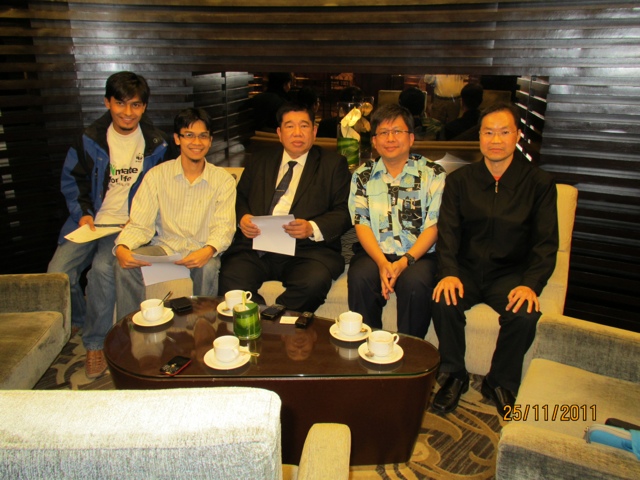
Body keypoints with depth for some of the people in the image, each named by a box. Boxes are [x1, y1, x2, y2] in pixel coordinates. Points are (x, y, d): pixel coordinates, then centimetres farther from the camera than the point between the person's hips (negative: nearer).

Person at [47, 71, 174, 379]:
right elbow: (72, 180, 13)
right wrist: (83, 212, -3)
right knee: (57, 273, -17)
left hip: (129, 225, -3)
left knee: (102, 267, -30)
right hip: (90, 222, 3)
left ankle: (95, 344, -10)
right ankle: (76, 320, 19)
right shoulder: (90, 139, 5)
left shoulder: (156, 145, 2)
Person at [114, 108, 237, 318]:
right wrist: (122, 248, -24)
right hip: (164, 248, 2)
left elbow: (224, 226, -8)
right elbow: (140, 224, -2)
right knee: (125, 265, -25)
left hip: (202, 252, -1)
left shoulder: (223, 180, 1)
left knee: (209, 268, -34)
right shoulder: (157, 175, 3)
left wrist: (208, 250, -31)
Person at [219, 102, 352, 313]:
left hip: (307, 249, -2)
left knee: (314, 281, -34)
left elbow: (344, 212, 4)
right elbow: (239, 197, 23)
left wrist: (312, 228, -15)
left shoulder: (333, 164, 13)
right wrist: (242, 217, -2)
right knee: (230, 277, -28)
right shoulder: (260, 161, 25)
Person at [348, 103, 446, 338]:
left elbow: (433, 226, -2)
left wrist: (405, 261, -17)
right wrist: (382, 263, -15)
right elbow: (362, 224, 2)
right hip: (374, 253, 2)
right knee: (359, 277, -29)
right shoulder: (363, 176, 10)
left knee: (415, 282, -32)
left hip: (418, 255, -1)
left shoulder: (433, 174, 4)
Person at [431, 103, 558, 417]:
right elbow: (448, 231, -2)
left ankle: (501, 383, 0)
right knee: (445, 302, -28)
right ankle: (455, 376, -3)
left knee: (526, 313, -29)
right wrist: (449, 272, -21)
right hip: (467, 269, 1)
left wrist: (530, 284, -21)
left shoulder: (539, 183, 2)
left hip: (511, 273, 0)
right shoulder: (459, 180, 5)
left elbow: (546, 242, -3)